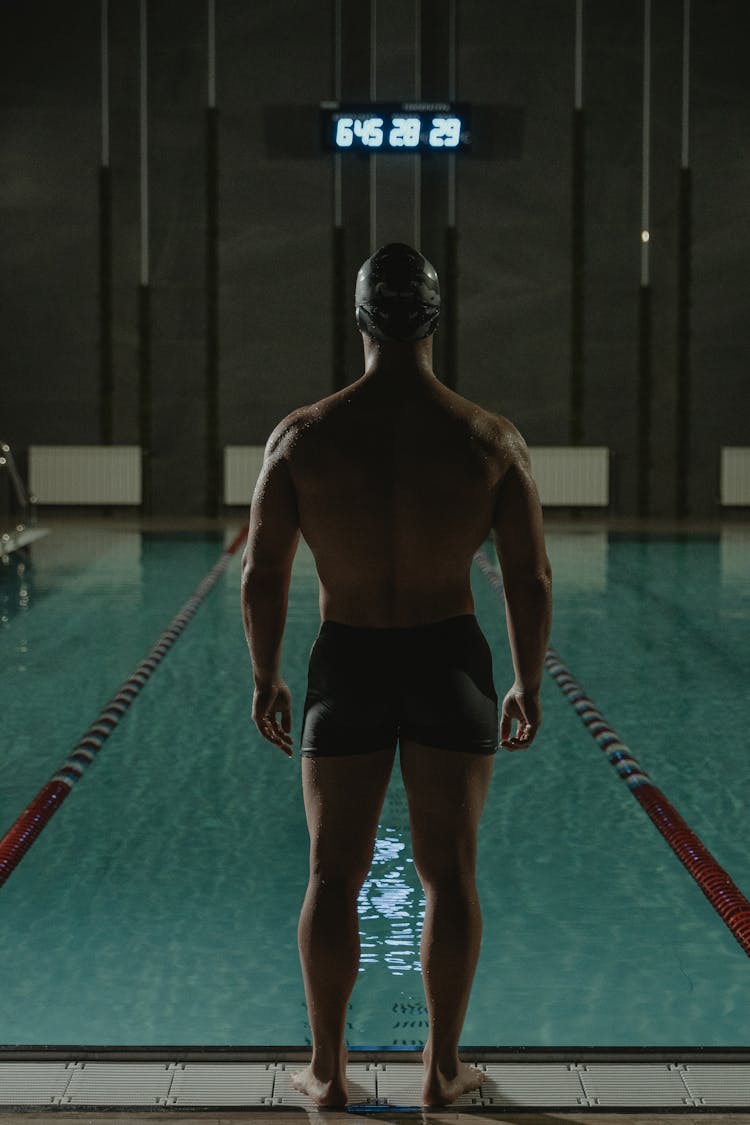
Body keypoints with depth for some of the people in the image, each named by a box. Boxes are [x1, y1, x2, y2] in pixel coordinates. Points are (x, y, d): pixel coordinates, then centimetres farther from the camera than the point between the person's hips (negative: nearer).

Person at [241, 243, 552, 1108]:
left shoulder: (303, 437, -9)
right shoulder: (490, 439, -9)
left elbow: (262, 577, -6)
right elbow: (531, 581, -5)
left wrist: (265, 679, 8)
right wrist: (528, 686, 8)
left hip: (347, 670, 0)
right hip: (450, 665, 0)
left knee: (334, 875, 11)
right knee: (449, 874, 11)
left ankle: (327, 1069, 20)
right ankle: (442, 1068, 20)